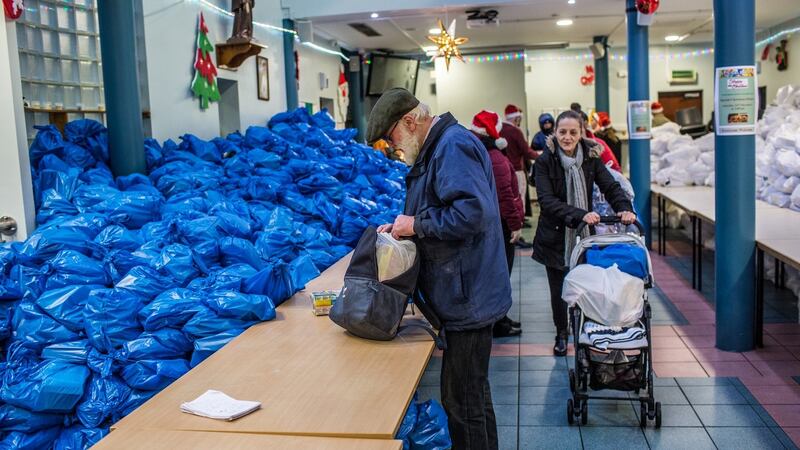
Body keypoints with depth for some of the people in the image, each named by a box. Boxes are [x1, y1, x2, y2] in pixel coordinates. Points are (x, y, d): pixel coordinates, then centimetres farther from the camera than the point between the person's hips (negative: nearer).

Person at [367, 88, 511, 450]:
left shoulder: (454, 146, -18)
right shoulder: (435, 148, 16)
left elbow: (474, 212, -31)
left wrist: (417, 224, -19)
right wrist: (402, 226, 8)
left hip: (469, 298, -11)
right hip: (463, 295, 11)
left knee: (465, 401, 0)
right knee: (465, 396, 21)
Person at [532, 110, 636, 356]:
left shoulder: (590, 157, 0)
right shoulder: (545, 162, -10)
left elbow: (611, 186, -6)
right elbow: (547, 201, -19)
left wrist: (624, 208, -26)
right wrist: (580, 214, -32)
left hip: (584, 235, 2)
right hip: (555, 236, -1)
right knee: (558, 288, 9)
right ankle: (561, 334, 30)